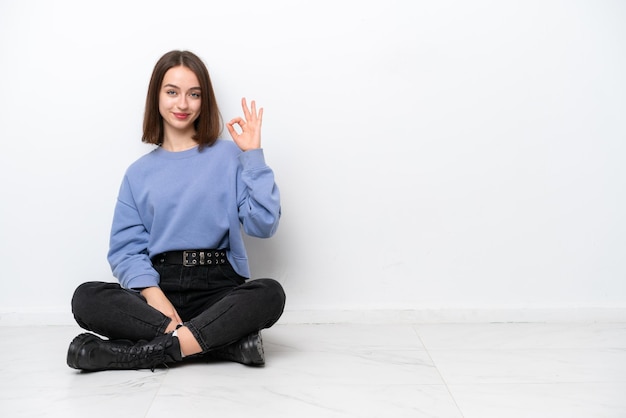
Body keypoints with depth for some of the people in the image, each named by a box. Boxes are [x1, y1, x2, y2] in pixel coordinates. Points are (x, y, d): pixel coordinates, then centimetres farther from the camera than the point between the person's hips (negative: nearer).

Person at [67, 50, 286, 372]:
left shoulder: (228, 156, 7)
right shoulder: (140, 173, 14)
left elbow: (263, 225, -3)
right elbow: (126, 248, 5)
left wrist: (253, 155, -6)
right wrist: (153, 294, -15)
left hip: (218, 288, -2)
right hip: (159, 285, 2)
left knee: (270, 293, -32)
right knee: (86, 299, -26)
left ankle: (151, 351, -28)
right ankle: (227, 340, -27)